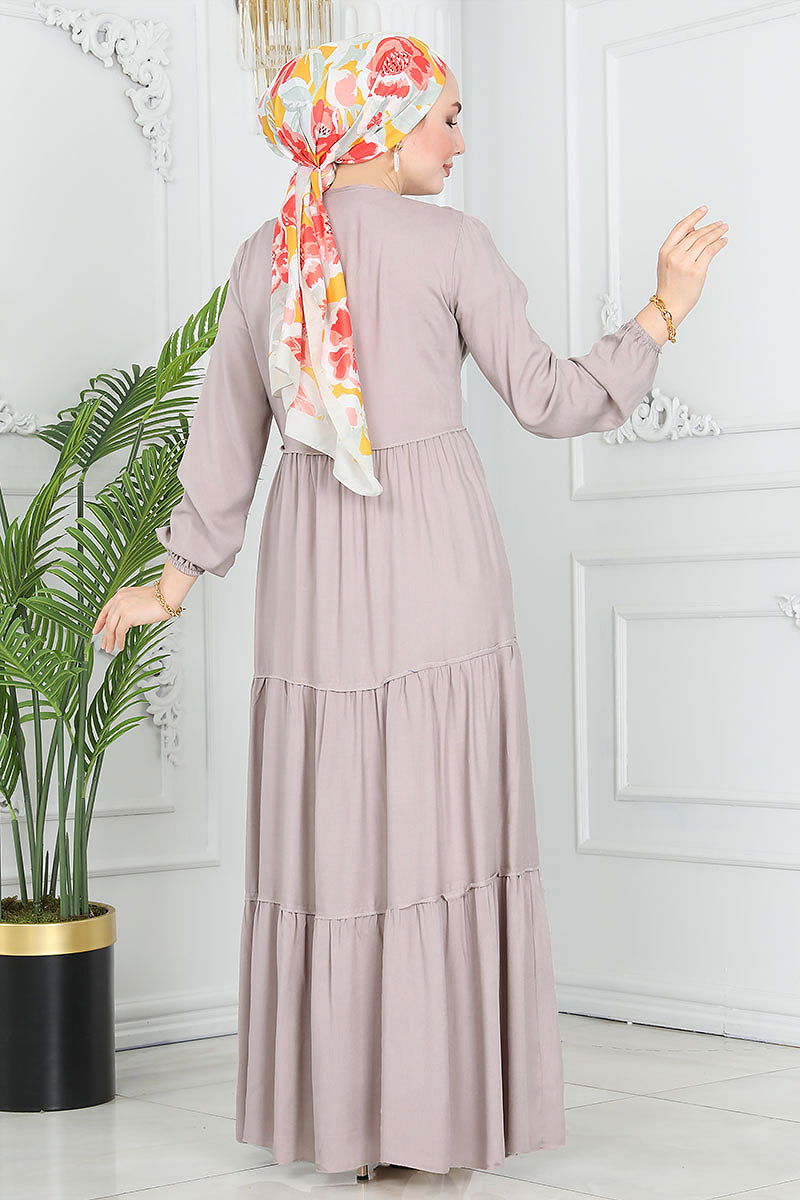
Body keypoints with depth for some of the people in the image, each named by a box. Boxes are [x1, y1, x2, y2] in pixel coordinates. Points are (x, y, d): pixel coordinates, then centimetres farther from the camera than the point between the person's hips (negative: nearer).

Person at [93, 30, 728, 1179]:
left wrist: (175, 580, 17)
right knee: (440, 826, 0)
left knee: (330, 828, 8)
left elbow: (227, 436, 11)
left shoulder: (263, 256, 9)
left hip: (310, 567, 4)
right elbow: (546, 398, -2)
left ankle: (333, 1115, 13)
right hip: (435, 559, -4)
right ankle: (433, 1118, 3)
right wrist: (666, 308, 5)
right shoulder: (449, 241, -4)